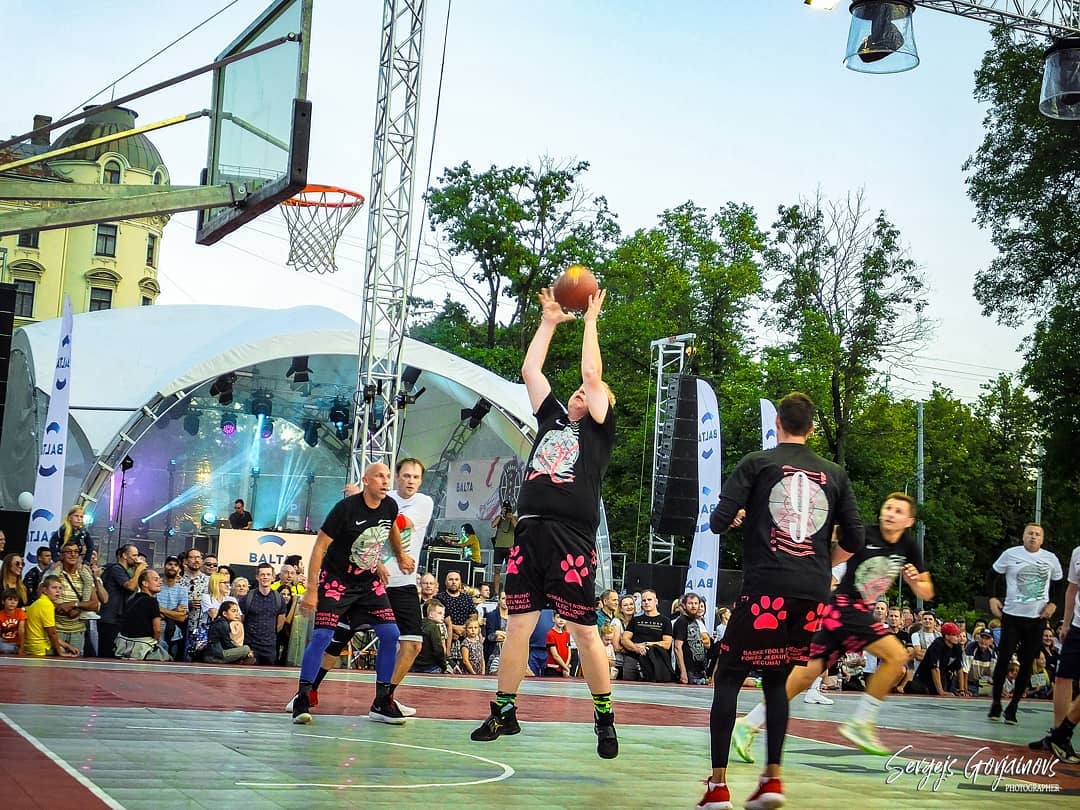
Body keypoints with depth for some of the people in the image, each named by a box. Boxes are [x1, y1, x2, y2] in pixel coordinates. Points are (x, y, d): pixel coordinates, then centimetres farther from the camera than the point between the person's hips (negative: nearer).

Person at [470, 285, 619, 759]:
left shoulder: (599, 430, 7)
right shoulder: (552, 419, 20)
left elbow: (593, 375, -2)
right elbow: (529, 371, 19)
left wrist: (590, 321, 6)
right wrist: (549, 322, 20)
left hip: (573, 539, -5)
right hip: (530, 532, 5)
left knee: (584, 630, -1)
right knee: (518, 625, 7)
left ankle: (605, 717, 10)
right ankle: (504, 712, 16)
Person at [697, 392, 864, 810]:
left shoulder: (758, 463, 2)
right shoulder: (834, 474, 12)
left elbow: (718, 522, -5)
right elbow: (854, 540, 12)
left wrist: (740, 515, 18)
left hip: (765, 588, -4)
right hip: (813, 594, 4)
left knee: (728, 678, 7)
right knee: (777, 680, 20)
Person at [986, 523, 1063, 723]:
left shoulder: (1050, 558, 3)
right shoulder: (1011, 554, -2)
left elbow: (1060, 584, 15)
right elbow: (992, 576, 8)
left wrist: (1053, 604, 1)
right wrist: (992, 597, -4)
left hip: (1038, 619, 2)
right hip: (1012, 616, -2)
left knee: (1027, 664, 3)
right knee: (1003, 659, -3)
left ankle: (1013, 707, 13)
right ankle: (996, 703, 10)